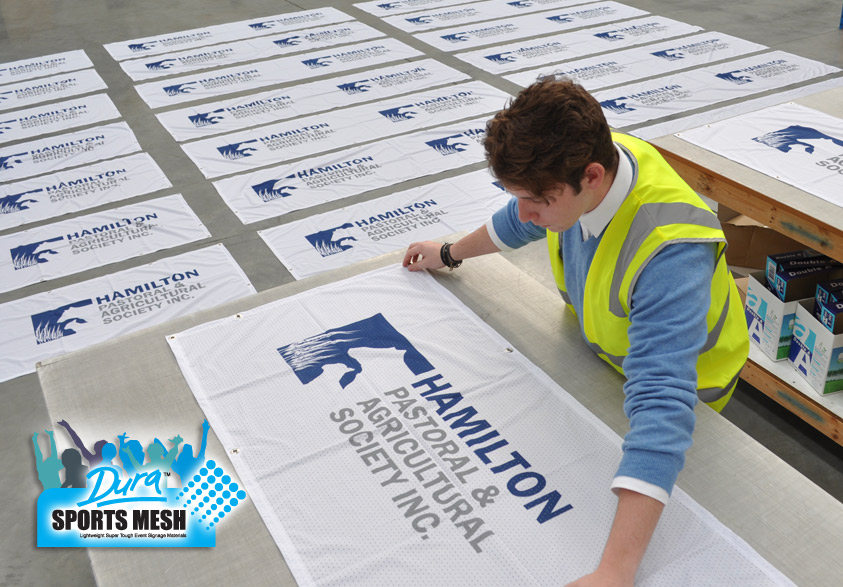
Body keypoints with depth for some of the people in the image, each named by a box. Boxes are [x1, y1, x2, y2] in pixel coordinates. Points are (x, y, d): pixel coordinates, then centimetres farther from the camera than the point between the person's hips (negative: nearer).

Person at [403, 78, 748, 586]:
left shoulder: (669, 249, -45)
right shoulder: (580, 162, -23)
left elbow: (661, 401, -53)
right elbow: (520, 221, 1)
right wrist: (451, 253, 18)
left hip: (685, 375, -6)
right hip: (595, 341, 6)